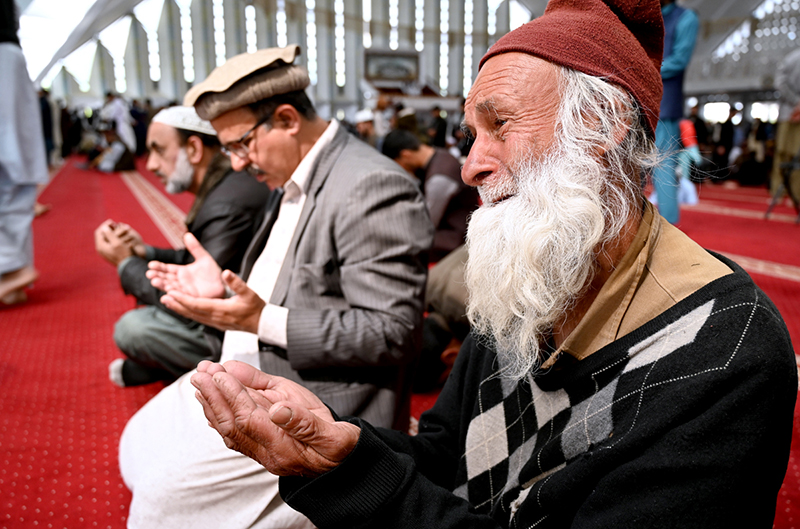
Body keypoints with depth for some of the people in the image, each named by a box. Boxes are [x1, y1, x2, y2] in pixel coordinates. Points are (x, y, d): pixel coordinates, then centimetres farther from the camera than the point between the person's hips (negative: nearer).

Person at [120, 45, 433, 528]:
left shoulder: (372, 186, -22)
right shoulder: (295, 184, 9)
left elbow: (392, 331, -25)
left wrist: (263, 321, -28)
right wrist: (225, 288, 4)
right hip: (256, 380, 10)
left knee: (165, 489, -10)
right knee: (141, 445, 13)